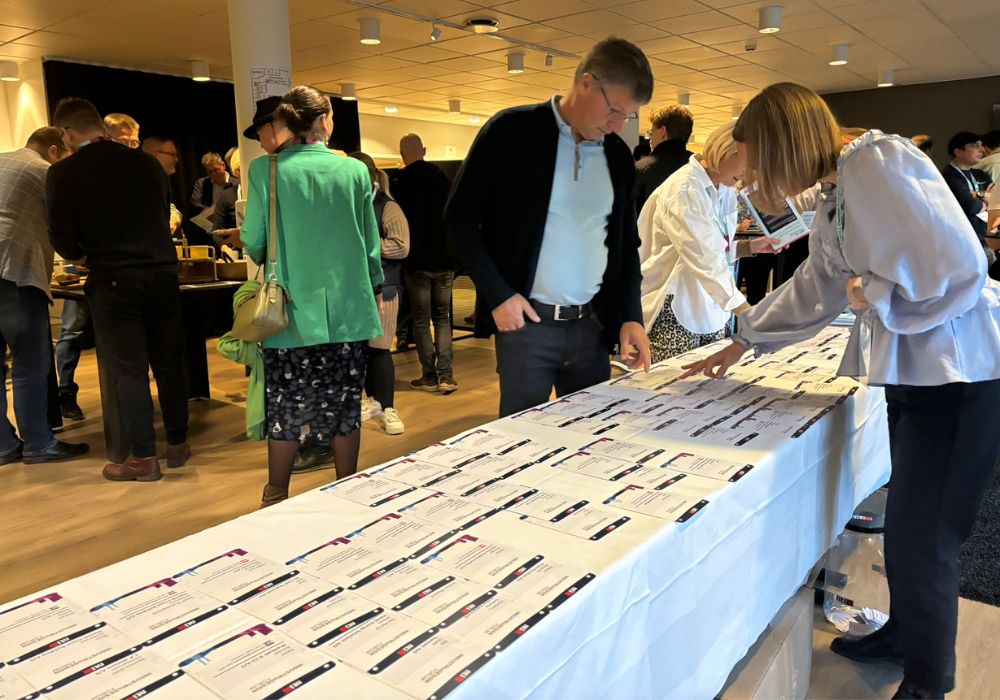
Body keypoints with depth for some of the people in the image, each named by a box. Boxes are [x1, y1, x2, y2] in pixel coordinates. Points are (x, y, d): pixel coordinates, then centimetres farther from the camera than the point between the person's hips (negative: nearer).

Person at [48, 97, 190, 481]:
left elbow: (62, 238, -6)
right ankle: (177, 444, 23)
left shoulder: (64, 173, -5)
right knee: (169, 363, 13)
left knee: (129, 371, 4)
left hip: (114, 281, -3)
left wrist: (85, 256, 15)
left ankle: (143, 458, 10)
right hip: (162, 273, 4)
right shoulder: (147, 162, 6)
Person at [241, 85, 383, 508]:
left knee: (285, 410, 10)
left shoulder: (265, 170, -5)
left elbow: (254, 243, -1)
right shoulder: (355, 171, -1)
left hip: (291, 312, -1)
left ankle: (277, 499, 22)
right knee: (344, 409, 11)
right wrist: (373, 289, 20)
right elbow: (371, 246, 4)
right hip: (348, 312, 1)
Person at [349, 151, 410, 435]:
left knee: (378, 348, -4)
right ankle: (373, 399, 24)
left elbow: (401, 247, -15)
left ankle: (388, 409, 5)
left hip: (381, 288, -5)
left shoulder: (387, 208, -6)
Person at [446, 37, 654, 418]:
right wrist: (498, 295, -11)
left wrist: (631, 316, 4)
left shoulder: (618, 155, 9)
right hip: (525, 321, -4)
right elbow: (460, 216, -4)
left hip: (593, 325, 5)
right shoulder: (513, 130, -6)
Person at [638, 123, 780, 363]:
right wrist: (750, 316, -31)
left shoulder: (725, 191, 9)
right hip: (675, 312, -8)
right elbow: (705, 260, -26)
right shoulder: (684, 190, -17)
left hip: (711, 308, 8)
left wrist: (750, 246, 2)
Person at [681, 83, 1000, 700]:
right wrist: (742, 343, 29)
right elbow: (812, 290, 24)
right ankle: (904, 633, 37)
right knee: (907, 524, 18)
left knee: (921, 537, 0)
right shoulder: (835, 197, 12)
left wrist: (872, 293, -11)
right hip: (912, 369, 9)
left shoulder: (880, 161, -18)